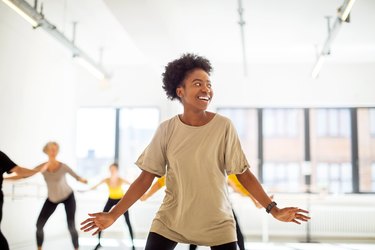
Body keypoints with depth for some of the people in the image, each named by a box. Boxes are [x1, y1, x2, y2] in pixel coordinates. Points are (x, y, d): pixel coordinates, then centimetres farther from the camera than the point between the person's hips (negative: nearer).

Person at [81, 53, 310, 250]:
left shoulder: (224, 126, -9)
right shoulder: (166, 130, -6)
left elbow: (244, 174, -4)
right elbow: (146, 178, -2)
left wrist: (274, 209, -11)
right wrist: (113, 215, -8)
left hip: (217, 222, -1)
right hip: (170, 220, 1)